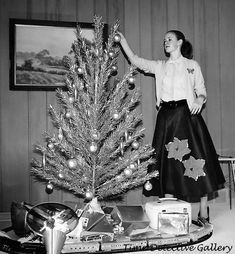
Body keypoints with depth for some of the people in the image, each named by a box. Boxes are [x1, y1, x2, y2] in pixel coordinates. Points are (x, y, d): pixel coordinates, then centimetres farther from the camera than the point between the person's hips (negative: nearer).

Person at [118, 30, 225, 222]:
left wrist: (200, 100, -15)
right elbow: (135, 60, 7)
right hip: (166, 116, 3)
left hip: (187, 115, -2)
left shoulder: (192, 65, 9)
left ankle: (204, 213, 5)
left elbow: (201, 90, 6)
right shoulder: (160, 66, 15)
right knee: (167, 163, 2)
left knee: (197, 160, -5)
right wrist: (122, 40, 0)